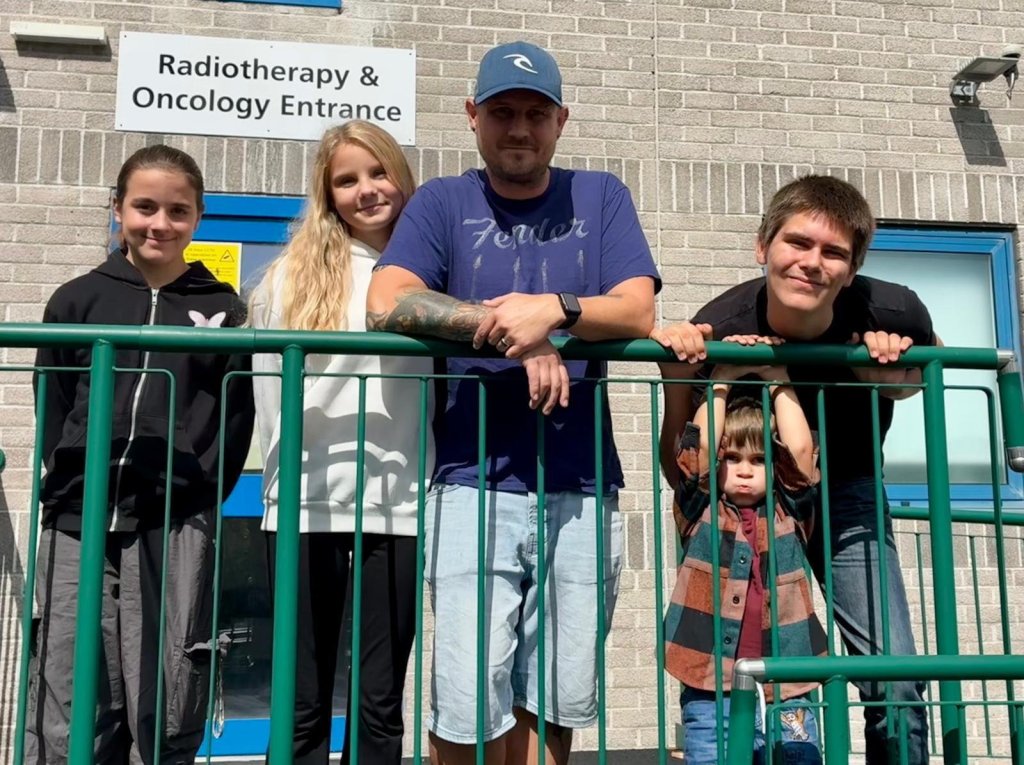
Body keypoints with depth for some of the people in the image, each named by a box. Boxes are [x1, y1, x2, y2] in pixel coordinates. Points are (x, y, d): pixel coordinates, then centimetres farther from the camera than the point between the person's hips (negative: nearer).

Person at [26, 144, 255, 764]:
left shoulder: (222, 308, 8)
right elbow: (51, 414, 10)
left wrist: (194, 499, -4)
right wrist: (76, 488, 0)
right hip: (78, 526, 1)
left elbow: (236, 423, 5)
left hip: (176, 532, -1)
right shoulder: (78, 300, 10)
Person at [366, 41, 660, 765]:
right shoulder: (442, 202, 8)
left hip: (583, 491, 2)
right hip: (475, 486, -1)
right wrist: (519, 333, -13)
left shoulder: (600, 197, 12)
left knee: (555, 703, 7)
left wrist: (554, 309, -18)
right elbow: (386, 305, -8)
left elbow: (639, 312, 0)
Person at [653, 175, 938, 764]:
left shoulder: (888, 314, -23)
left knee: (897, 683, -3)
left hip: (847, 495, 2)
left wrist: (897, 381, -17)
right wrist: (678, 378, -30)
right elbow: (681, 472, -13)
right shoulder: (717, 329, -27)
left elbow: (933, 354, 6)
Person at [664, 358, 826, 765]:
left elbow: (800, 449, 0)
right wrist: (721, 384, 6)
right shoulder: (700, 516, 8)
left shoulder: (790, 516, 11)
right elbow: (699, 446, -4)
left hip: (787, 697, 2)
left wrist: (779, 383, 9)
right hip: (709, 697, -1)